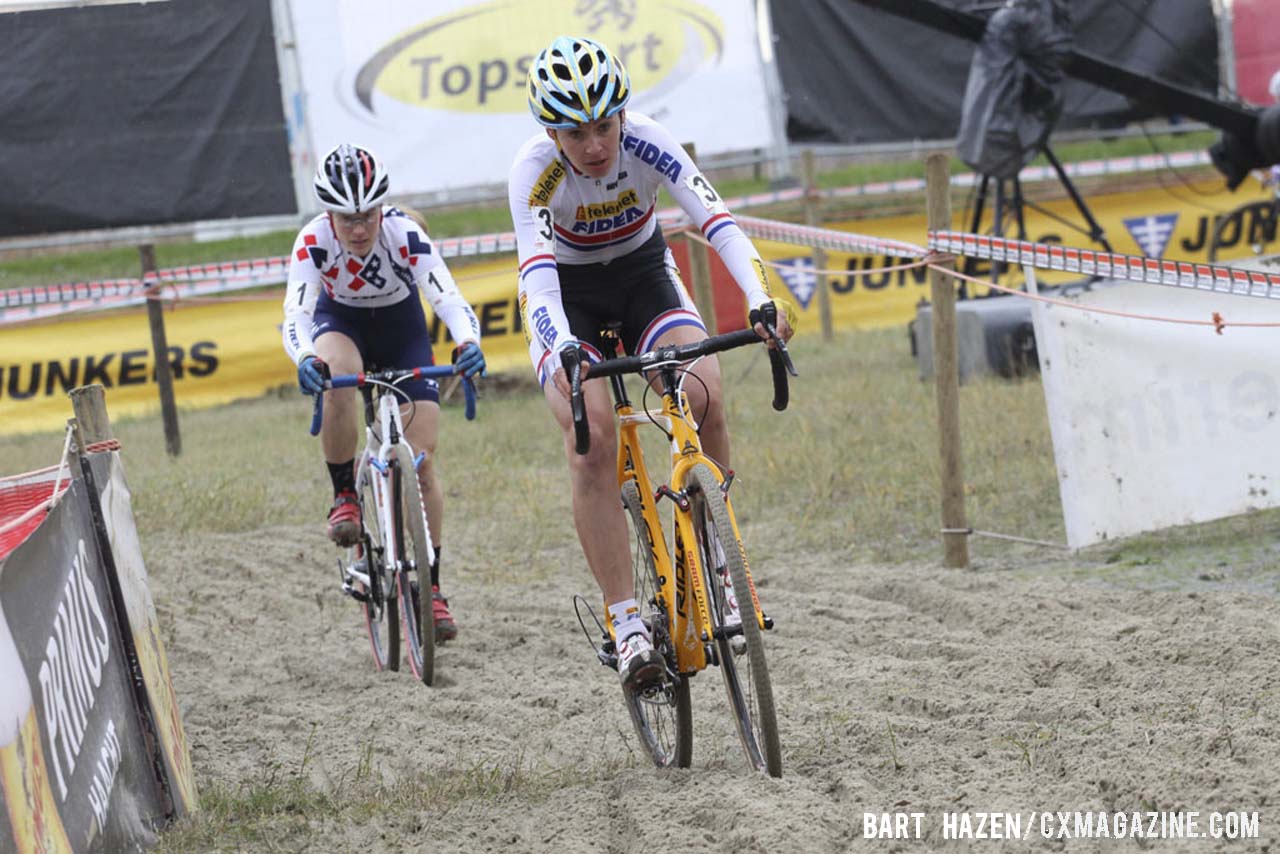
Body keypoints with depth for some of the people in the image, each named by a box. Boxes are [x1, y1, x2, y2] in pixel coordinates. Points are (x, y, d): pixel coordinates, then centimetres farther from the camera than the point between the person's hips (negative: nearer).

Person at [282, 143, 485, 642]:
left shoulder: (405, 235, -31)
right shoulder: (314, 241, -30)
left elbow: (449, 299, -39)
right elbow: (295, 314, -40)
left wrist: (468, 343, -61)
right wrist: (305, 358, -62)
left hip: (401, 328, 0)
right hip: (340, 323, 0)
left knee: (421, 464, -9)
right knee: (339, 376, -39)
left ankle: (430, 589, 3)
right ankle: (344, 499, -19)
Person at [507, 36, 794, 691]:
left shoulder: (645, 142, -25)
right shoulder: (535, 170, -28)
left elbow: (717, 222, -34)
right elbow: (537, 273, -39)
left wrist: (761, 302, -51)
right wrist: (566, 353, -58)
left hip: (643, 273, 2)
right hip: (568, 296, -2)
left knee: (704, 397, -26)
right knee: (592, 437, -26)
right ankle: (624, 624, -25)